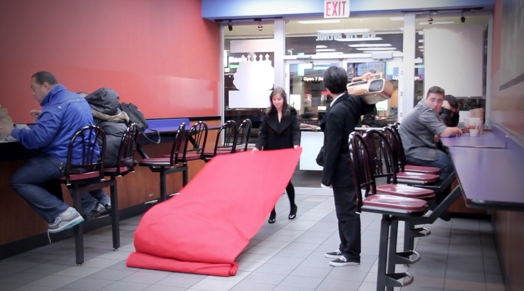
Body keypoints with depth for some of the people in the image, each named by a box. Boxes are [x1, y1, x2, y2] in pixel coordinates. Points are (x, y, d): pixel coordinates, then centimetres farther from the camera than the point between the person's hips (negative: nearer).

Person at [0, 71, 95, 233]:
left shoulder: (56, 104, -15)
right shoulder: (78, 98, 15)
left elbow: (37, 139, -22)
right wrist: (42, 118, 22)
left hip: (67, 161, -10)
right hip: (88, 158, 10)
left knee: (17, 181, 0)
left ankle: (62, 214, -13)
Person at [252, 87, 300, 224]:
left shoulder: (291, 112, -2)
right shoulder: (267, 114, 3)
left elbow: (296, 131, -8)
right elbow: (263, 133, 1)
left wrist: (296, 144, -26)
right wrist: (258, 146, -14)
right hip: (271, 152, 2)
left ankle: (293, 206, 30)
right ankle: (272, 212, 12)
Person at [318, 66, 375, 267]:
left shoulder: (335, 112, -22)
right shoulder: (354, 102, 1)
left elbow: (332, 148, -20)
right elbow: (370, 107, 26)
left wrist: (326, 177, -13)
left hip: (343, 169, -9)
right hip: (352, 165, 9)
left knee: (347, 210, 2)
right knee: (347, 209, 18)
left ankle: (351, 254, 13)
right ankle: (346, 248, 31)